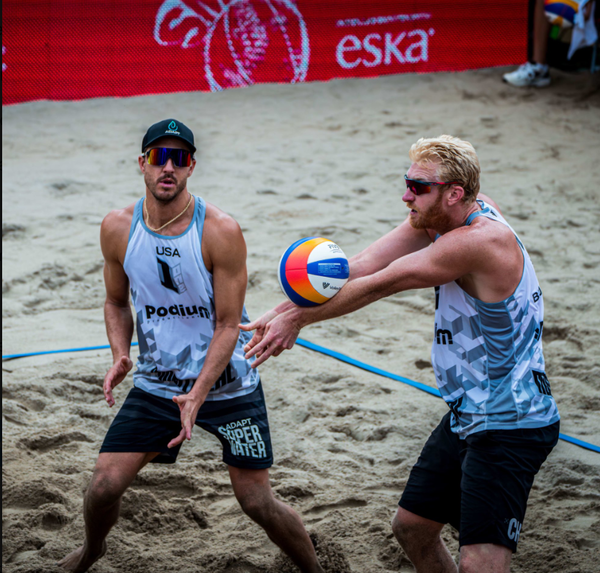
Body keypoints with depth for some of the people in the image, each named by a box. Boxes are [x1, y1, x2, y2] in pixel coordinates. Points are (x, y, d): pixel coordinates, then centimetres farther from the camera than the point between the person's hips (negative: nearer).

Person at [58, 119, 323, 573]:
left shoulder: (221, 232, -19)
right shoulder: (118, 228, -7)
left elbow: (228, 325, -16)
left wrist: (197, 397, -26)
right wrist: (121, 356, -11)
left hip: (228, 384, -3)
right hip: (156, 383, 3)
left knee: (258, 503, -1)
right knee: (104, 486, -3)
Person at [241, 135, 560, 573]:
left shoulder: (477, 241, -27)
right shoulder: (442, 217, 1)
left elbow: (377, 286, -20)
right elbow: (362, 266, -2)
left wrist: (297, 318, -10)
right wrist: (285, 311, -10)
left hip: (510, 427, -10)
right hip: (467, 417, 10)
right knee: (411, 527, 19)